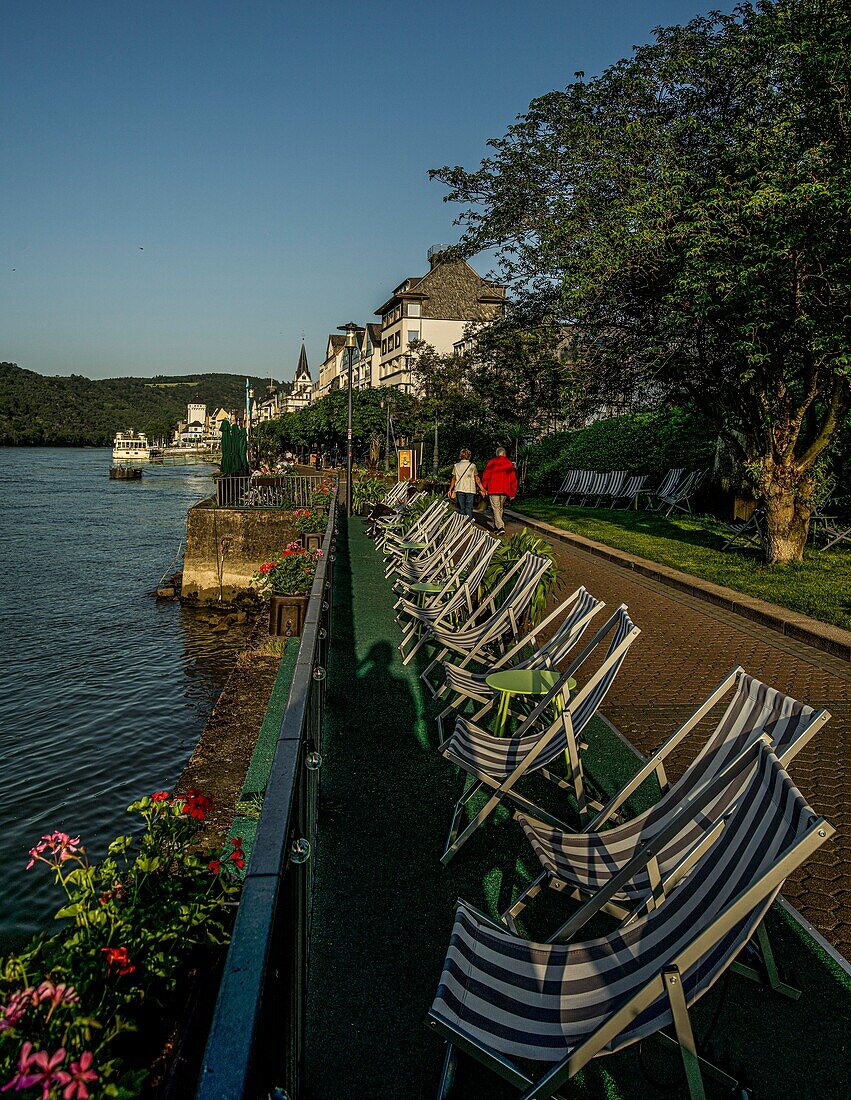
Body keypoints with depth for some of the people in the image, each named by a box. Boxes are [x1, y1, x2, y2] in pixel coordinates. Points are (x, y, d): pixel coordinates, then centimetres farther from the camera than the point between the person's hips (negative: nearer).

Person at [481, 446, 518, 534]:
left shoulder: (492, 462, 0)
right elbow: (513, 479, 9)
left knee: (496, 509, -3)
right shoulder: (510, 463, 9)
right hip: (505, 491, 4)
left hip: (493, 490, -4)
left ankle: (500, 527, -17)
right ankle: (496, 526, 27)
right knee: (500, 508, 19)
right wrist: (513, 493, 14)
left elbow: (485, 476, -3)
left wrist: (484, 489, 5)